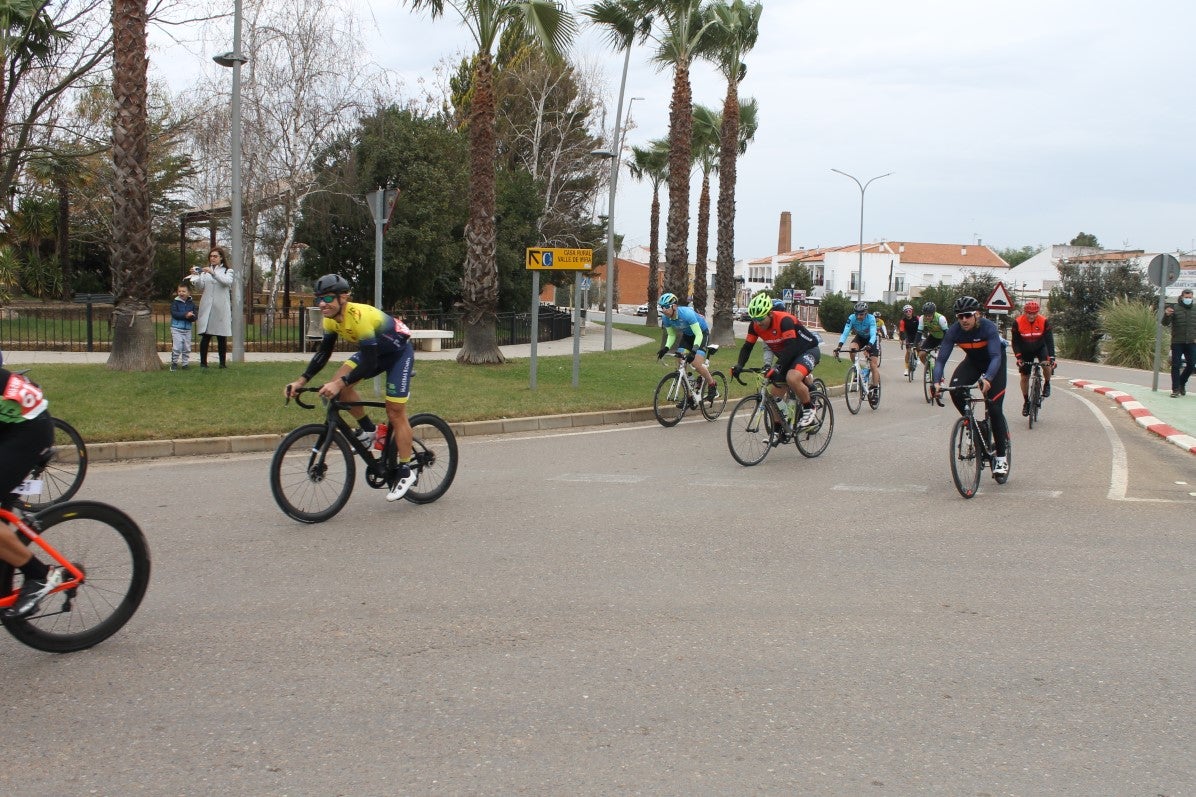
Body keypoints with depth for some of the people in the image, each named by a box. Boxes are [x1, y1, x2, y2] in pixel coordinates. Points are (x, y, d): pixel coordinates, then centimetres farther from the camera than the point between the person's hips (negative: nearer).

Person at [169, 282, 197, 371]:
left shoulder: (191, 304, 6)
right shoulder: (175, 302, -2)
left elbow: (194, 317, 0)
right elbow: (174, 313, -15)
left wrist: (190, 316, -23)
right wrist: (186, 314, -22)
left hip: (187, 329, 3)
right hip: (176, 328, -3)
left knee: (187, 348, 7)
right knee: (177, 347, -9)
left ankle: (184, 363, 18)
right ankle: (174, 363, 5)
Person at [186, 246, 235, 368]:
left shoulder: (228, 271, 9)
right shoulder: (205, 271, 14)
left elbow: (227, 281, -13)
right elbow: (201, 286, 1)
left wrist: (213, 273, -23)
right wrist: (196, 277, -18)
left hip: (221, 308, -1)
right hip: (207, 307, 1)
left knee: (222, 337, 1)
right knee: (205, 335, -4)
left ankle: (222, 363, 7)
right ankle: (203, 362, -3)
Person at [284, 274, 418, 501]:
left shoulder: (360, 317, -36)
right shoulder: (331, 319, -11)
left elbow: (369, 364, -37)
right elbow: (323, 353, -2)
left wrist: (340, 383, -45)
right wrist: (301, 381, -12)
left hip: (399, 353, -8)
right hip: (375, 352, 8)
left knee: (395, 412, -10)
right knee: (339, 384, -13)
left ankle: (406, 472, 0)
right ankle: (367, 429, 6)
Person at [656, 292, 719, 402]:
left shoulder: (687, 313, -35)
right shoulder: (666, 318, -17)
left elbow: (698, 335, -33)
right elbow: (671, 335, -4)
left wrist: (694, 351, -46)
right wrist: (666, 348, -22)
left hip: (701, 333, -6)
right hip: (687, 335, 6)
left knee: (697, 364, -21)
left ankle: (713, 386, 4)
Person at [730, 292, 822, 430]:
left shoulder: (784, 320, -31)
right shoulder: (755, 325, -12)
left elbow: (791, 347, -39)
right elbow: (747, 347, -9)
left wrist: (777, 368, -50)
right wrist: (739, 366, -27)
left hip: (808, 350, -8)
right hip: (787, 356, 8)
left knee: (792, 378, -35)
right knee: (775, 394, 3)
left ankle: (809, 408, -11)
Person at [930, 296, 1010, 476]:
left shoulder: (988, 327, -32)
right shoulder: (954, 330, -23)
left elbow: (996, 357, -42)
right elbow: (941, 358, -27)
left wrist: (987, 378, -60)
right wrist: (936, 381, -44)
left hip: (994, 363, -3)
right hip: (973, 361, 4)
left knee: (994, 408, -14)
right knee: (955, 389, -27)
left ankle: (1001, 458, -3)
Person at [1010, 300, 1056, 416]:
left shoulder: (1044, 321, -23)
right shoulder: (1017, 322, -23)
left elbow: (1049, 340, -25)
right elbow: (1015, 342, -17)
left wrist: (1051, 358, -36)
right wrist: (1018, 357, -28)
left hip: (1040, 347, -1)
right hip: (1025, 351, 1)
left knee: (1047, 365, -29)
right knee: (1024, 377, 1)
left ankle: (1047, 384, 1)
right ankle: (1026, 402, 17)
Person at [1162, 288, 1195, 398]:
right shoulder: (1174, 308, -4)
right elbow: (1165, 323, -12)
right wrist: (1166, 315, -33)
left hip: (1191, 343, 4)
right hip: (1177, 342, -4)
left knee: (1191, 365, 4)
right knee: (1176, 366, -3)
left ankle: (1182, 383, 26)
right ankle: (1176, 389, 1)